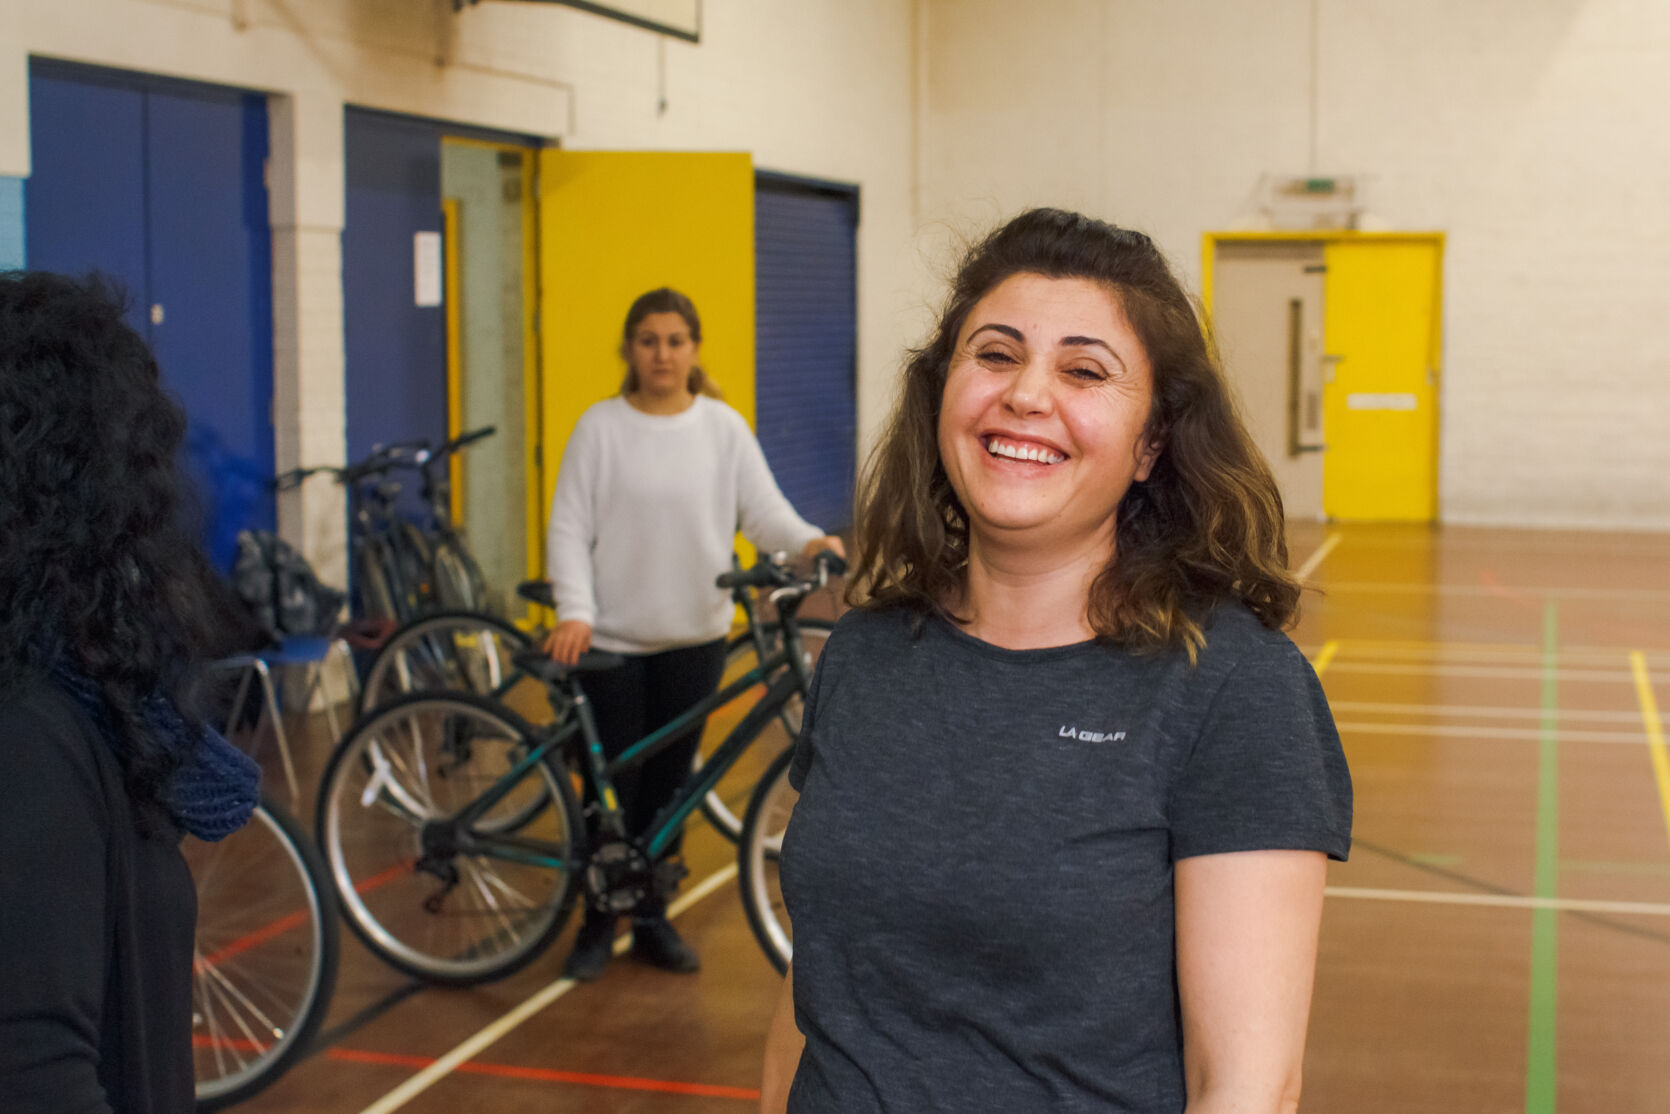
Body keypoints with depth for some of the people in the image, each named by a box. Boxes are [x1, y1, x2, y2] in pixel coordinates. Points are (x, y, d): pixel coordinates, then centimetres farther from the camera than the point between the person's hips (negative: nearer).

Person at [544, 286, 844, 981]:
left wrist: (809, 541, -23)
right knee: (611, 787, 2)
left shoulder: (724, 427, 4)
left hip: (694, 637, 2)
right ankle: (599, 921, 19)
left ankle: (652, 919, 24)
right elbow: (570, 527, -4)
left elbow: (762, 509, -3)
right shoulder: (601, 427, -2)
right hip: (613, 638, -2)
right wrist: (574, 611, -17)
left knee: (668, 786, 10)